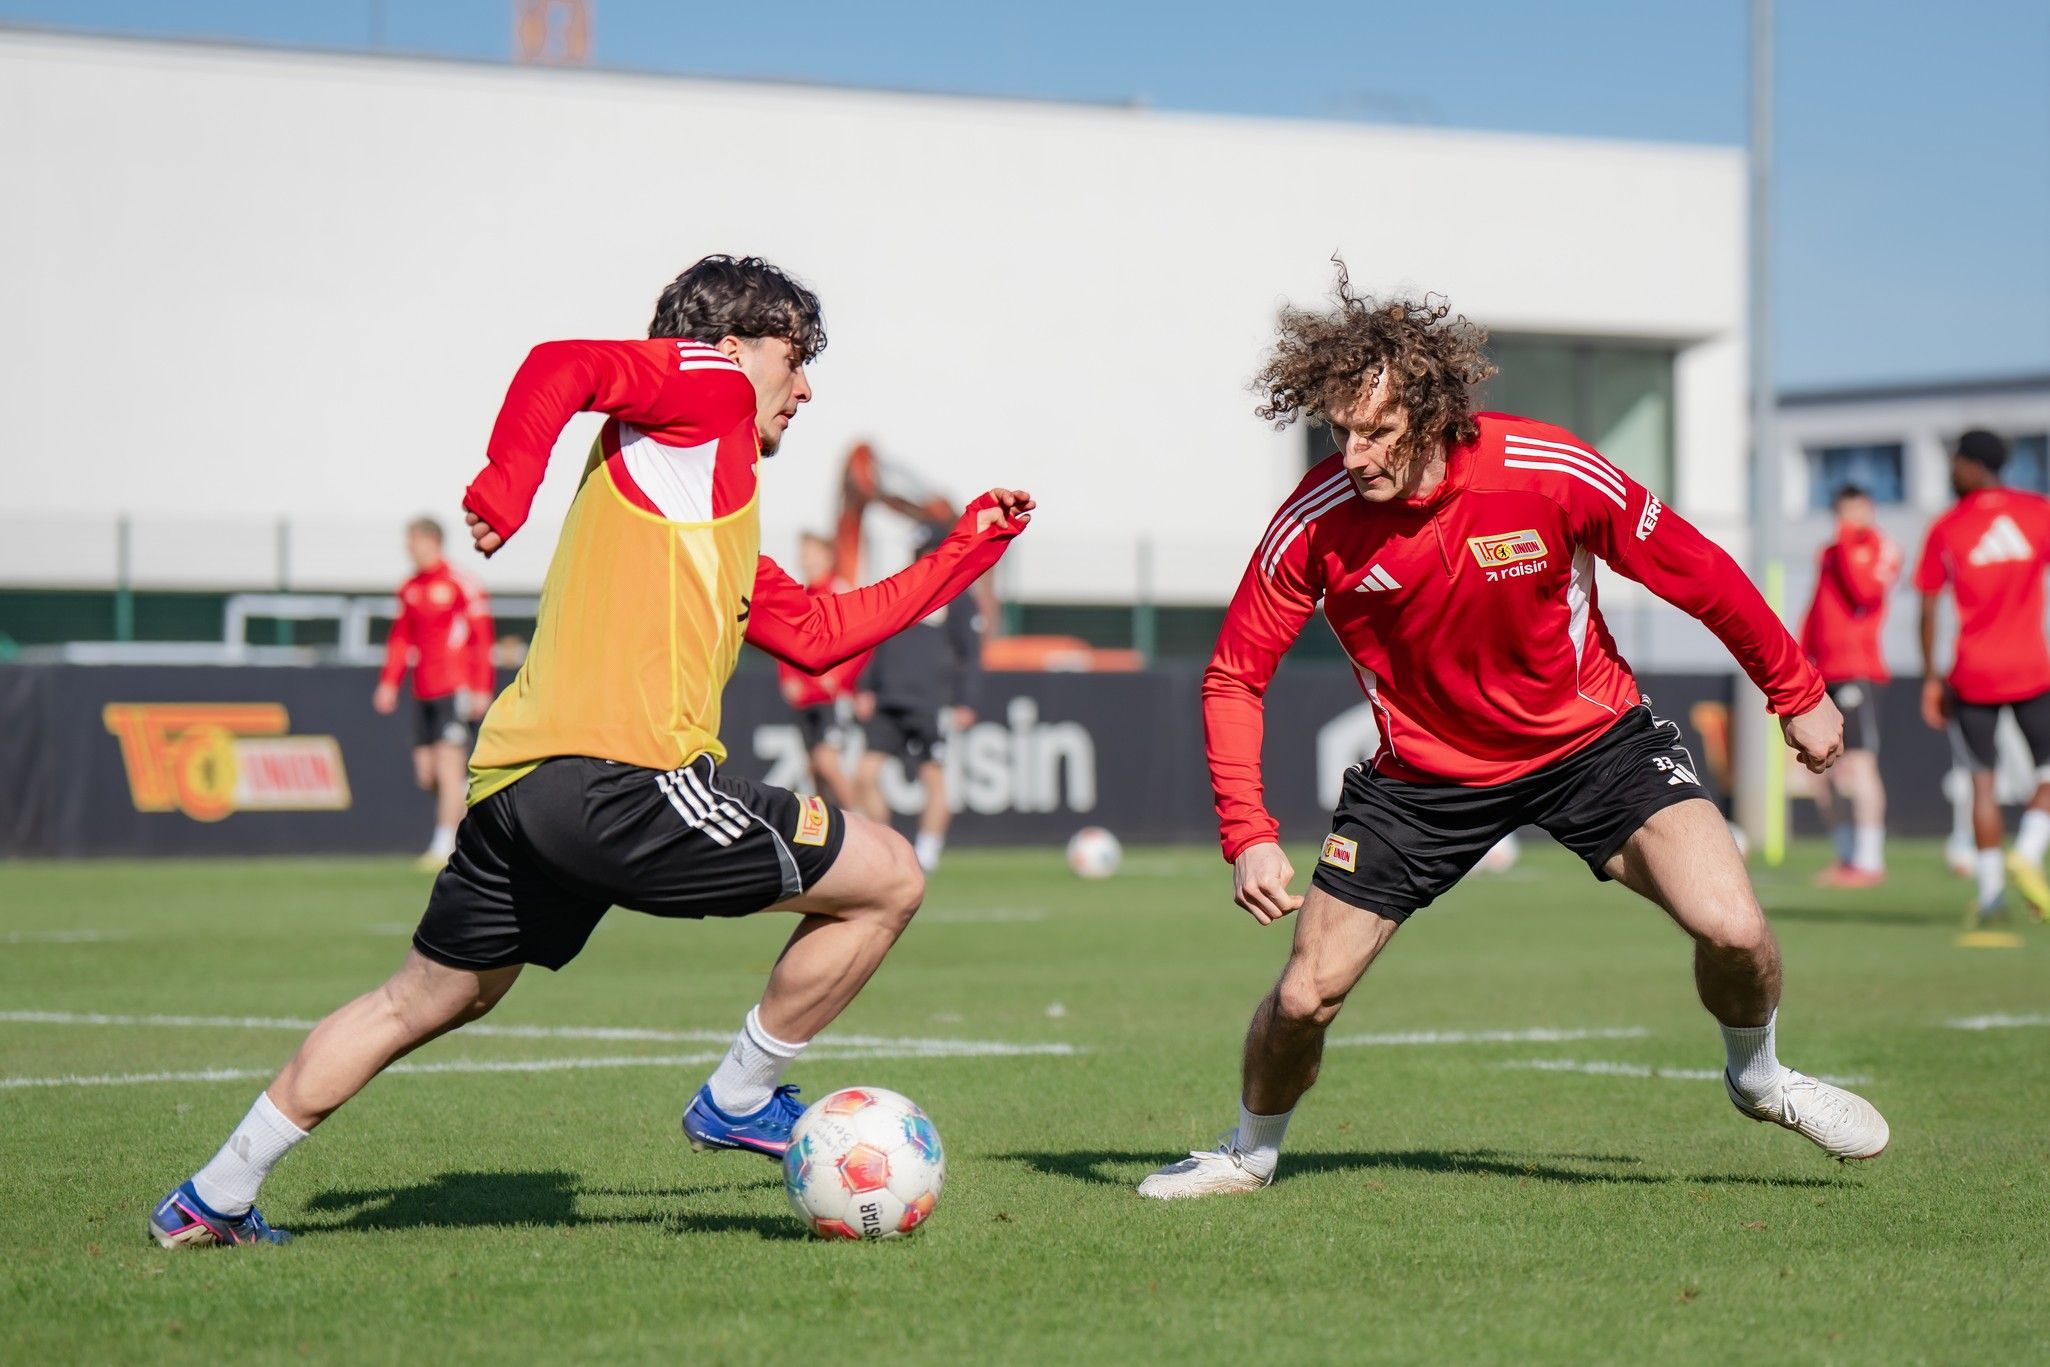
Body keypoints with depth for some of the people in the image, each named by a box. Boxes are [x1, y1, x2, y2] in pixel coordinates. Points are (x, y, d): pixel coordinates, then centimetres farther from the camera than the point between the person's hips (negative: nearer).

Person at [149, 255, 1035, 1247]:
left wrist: (969, 548, 40)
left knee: (424, 1001, 24)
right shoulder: (710, 388, 5)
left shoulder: (717, 534, 31)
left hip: (515, 780, 10)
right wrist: (505, 493, -20)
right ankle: (739, 1101, 11)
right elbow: (561, 368, -10)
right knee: (887, 880, 1)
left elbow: (818, 633, 36)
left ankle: (213, 1200, 27)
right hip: (623, 777, -10)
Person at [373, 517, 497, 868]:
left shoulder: (459, 585, -7)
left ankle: (444, 846, -10)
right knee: (426, 773, 4)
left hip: (456, 690, -7)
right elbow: (400, 639, 20)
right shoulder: (408, 589, 13)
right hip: (424, 692, 7)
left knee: (449, 766, -11)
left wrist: (480, 690, -13)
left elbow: (481, 638, -8)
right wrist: (389, 683, 10)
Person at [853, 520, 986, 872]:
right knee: (866, 774, -4)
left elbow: (971, 655, 1)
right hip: (887, 704, 5)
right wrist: (867, 688, 10)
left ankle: (927, 856, 3)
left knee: (934, 779, -4)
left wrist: (965, 703, -7)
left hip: (931, 707, -5)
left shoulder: (959, 600, 2)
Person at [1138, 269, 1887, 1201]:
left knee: (1732, 929, -18)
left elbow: (1695, 573, -8)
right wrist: (1248, 837, -20)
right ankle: (1250, 1152, 26)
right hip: (1422, 769, 1)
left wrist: (1796, 694, 3)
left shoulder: (1552, 474, -24)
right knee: (1305, 996, -6)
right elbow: (1233, 677, -10)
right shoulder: (1316, 521, -21)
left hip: (1590, 736, -1)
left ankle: (1758, 1076, 17)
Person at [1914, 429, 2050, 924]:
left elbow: (1928, 610, 2)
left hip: (1971, 675, 0)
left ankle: (1989, 887, 3)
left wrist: (1931, 678, 9)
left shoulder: (1944, 529, 2)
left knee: (1982, 780, 7)